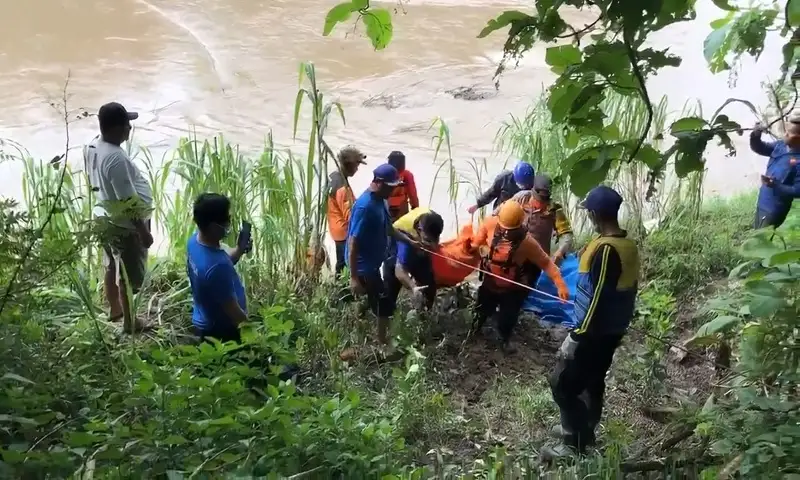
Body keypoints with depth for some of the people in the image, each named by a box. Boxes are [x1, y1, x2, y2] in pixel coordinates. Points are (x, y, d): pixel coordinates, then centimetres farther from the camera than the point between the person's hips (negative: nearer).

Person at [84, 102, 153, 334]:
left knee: (112, 267, 26)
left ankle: (114, 309, 45)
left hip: (104, 218, 9)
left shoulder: (92, 147, -3)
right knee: (128, 276, 9)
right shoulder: (116, 159, -32)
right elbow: (129, 202, -27)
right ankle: (129, 322, 25)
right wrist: (144, 231, -19)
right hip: (124, 226, -9)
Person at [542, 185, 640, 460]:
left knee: (562, 383, 1)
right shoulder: (629, 245, 3)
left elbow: (598, 298, -26)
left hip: (594, 331, -9)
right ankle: (583, 430, 37)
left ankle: (575, 444, 9)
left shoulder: (606, 249, -26)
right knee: (592, 381, 22)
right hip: (613, 329, 9)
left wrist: (576, 336, -21)